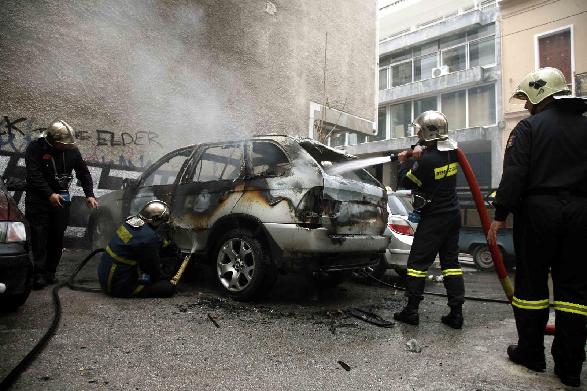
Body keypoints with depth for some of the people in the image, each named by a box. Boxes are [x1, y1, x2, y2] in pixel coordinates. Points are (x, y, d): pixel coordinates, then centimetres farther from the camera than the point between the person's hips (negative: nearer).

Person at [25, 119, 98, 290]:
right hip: (38, 199, -3)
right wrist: (49, 195, -26)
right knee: (39, 236, -6)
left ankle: (50, 272, 13)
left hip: (61, 199, 3)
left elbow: (83, 173, 9)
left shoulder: (72, 150, 3)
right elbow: (34, 175, -16)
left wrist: (89, 195, -1)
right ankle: (39, 274, -3)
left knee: (57, 237, 4)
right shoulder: (35, 148, -8)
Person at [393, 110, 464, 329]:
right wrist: (417, 157, 5)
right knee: (451, 261, 12)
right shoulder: (451, 152, 3)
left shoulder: (427, 160, -21)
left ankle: (411, 310, 8)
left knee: (418, 261, 2)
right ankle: (456, 312, 14)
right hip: (453, 214, 8)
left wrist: (404, 163, 5)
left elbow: (405, 182, -11)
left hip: (434, 218, -8)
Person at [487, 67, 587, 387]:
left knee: (532, 282, 7)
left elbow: (514, 175, -12)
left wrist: (500, 215, -11)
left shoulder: (529, 127, -3)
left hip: (538, 210, -4)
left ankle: (530, 352, 18)